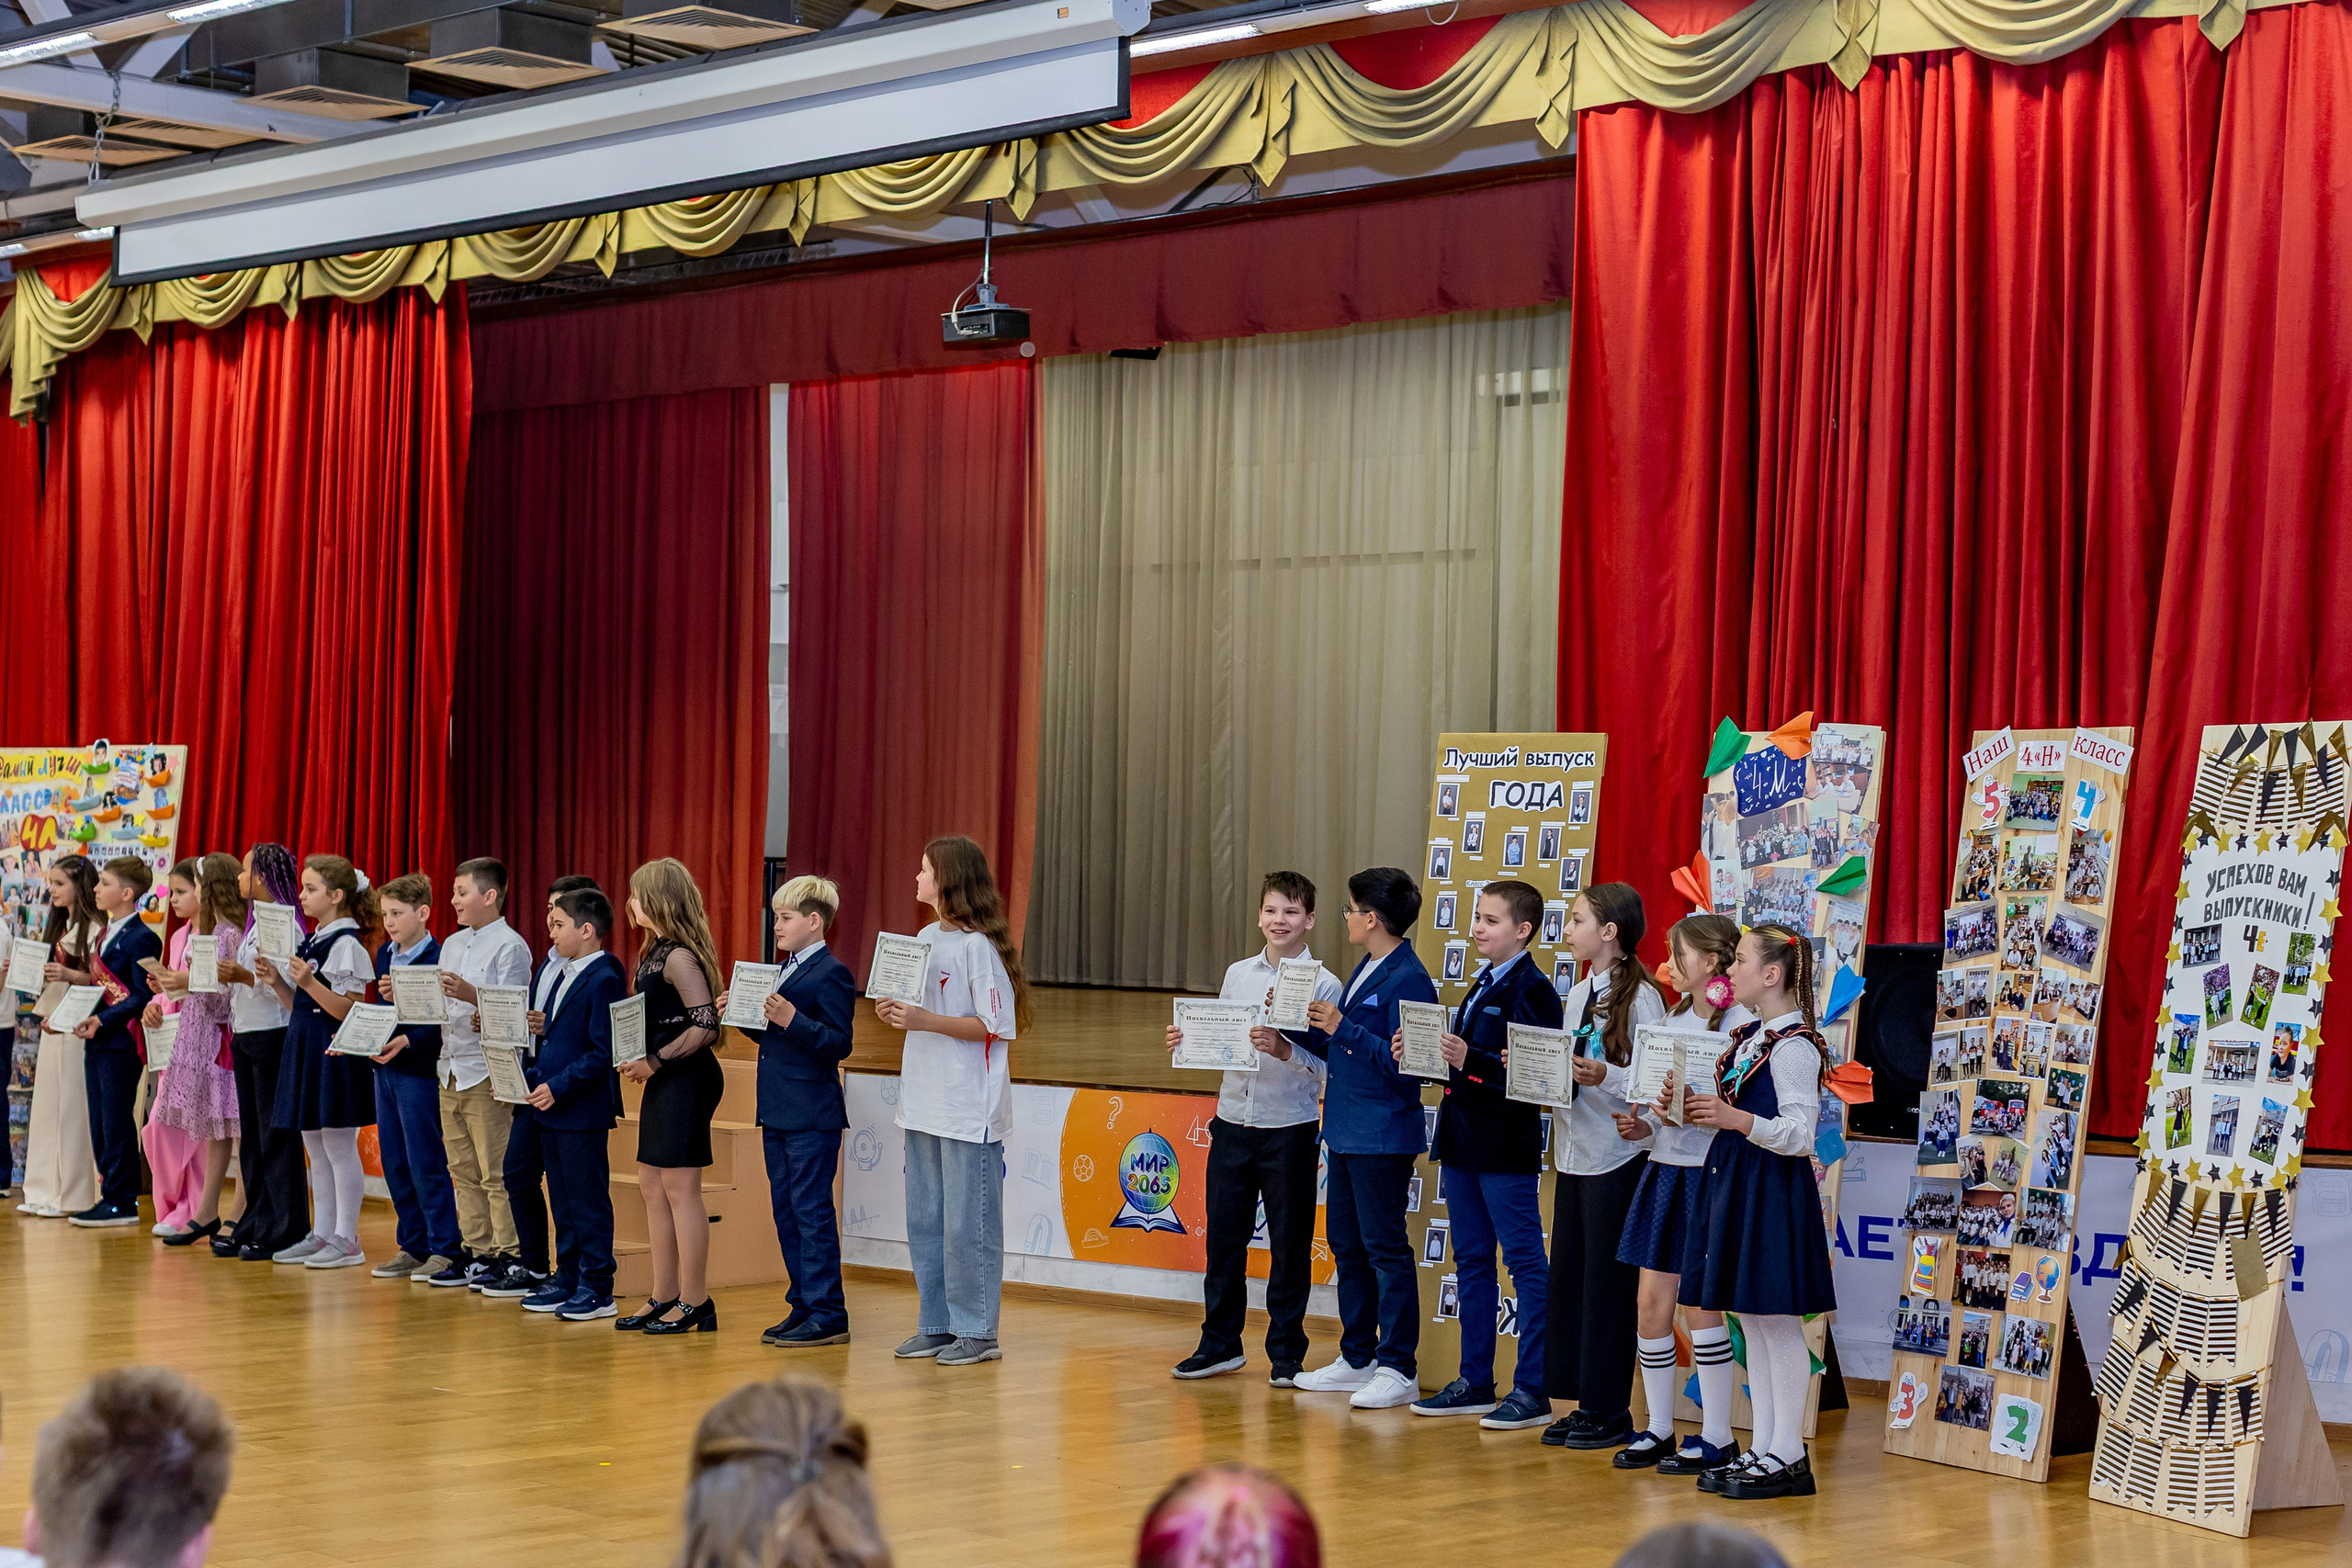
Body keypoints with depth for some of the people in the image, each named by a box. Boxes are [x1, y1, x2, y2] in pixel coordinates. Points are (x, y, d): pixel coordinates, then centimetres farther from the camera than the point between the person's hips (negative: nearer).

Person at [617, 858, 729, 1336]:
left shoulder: (680, 958, -16)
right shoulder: (656, 952, 13)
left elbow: (705, 1026, -22)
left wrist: (655, 1061, -19)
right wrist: (637, 1058, 7)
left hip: (687, 1079, -10)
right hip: (664, 1081, 10)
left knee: (680, 1189, -6)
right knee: (652, 1187, 12)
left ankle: (695, 1303, 0)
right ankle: (665, 1296, 19)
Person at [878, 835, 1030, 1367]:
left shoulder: (978, 945, -13)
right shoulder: (926, 938, 13)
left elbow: (996, 1026, -16)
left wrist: (927, 1021, -21)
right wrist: (897, 1013, 2)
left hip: (970, 1109, -9)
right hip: (926, 1100, 9)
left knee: (968, 1223, -3)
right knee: (925, 1220, 12)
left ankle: (977, 1331, 5)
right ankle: (936, 1325, 21)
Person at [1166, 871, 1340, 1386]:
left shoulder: (1323, 985, -7)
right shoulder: (1237, 975, 8)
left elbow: (1330, 1067, -12)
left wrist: (1284, 1050, -27)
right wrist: (1187, 1042, -3)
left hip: (1290, 1128, -4)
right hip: (1232, 1123, 4)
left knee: (1289, 1243, 4)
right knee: (1223, 1236, 9)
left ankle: (1286, 1352, 14)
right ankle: (1220, 1344, 22)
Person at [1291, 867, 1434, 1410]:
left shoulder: (1408, 980, -16)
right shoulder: (1364, 972, 14)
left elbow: (1403, 1064, -21)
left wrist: (1343, 1027, -21)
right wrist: (1305, 1022, 7)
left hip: (1384, 1136, -10)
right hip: (1345, 1131, 10)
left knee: (1385, 1248, -5)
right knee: (1346, 1245, 14)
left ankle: (1397, 1369, 1)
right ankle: (1357, 1359, 24)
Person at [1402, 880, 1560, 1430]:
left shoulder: (1532, 990, -12)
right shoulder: (1481, 987, 17)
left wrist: (1471, 1061, -27)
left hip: (1506, 1147, -10)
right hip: (1463, 1139, 10)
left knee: (1526, 1264, -4)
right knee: (1472, 1262, 13)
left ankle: (1532, 1390, -2)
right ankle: (1475, 1383, 21)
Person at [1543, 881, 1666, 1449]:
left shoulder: (1641, 997, -10)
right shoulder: (1578, 995, 13)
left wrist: (1606, 1077, -29)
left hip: (1618, 1157, -8)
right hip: (1575, 1155, 8)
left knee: (1608, 1282, -2)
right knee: (1568, 1276, 9)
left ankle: (1610, 1413, 5)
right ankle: (1582, 1404, 17)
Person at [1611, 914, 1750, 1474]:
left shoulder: (1741, 1023, -11)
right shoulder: (1677, 1017, 14)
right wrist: (1644, 1124, 5)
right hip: (1666, 1166, 8)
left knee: (1702, 1303, -3)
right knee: (1651, 1301, 7)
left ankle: (1717, 1438, 6)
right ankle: (1659, 1429, 16)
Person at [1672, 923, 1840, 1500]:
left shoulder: (1795, 1045, -15)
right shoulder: (1751, 1036, 14)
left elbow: (1799, 1135, -20)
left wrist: (1735, 1118, -30)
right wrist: (1700, 1108, 5)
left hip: (1773, 1188, -10)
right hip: (1734, 1182, 10)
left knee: (1778, 1322, -5)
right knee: (1752, 1322, 11)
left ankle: (1788, 1457, 0)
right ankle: (1763, 1449, 17)